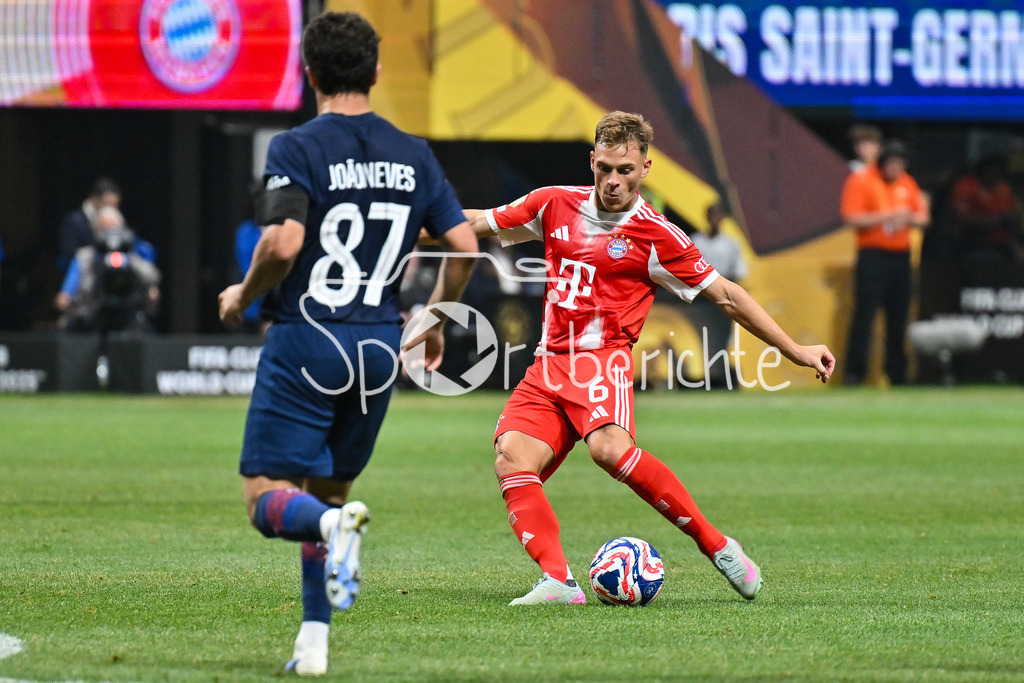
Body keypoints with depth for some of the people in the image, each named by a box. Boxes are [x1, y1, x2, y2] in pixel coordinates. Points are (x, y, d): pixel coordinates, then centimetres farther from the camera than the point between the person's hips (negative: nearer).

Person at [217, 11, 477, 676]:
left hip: (306, 342, -5)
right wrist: (434, 322, 20)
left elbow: (283, 245, -22)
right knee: (326, 492, 18)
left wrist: (242, 296, -2)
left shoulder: (296, 149, -8)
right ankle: (315, 640, 11)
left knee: (268, 497, -2)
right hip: (379, 347, 5)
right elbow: (464, 246, 4)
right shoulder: (415, 155, 6)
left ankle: (335, 524, -34)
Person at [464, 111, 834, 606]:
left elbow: (726, 296, 5)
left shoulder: (656, 236, -1)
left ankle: (716, 545, -22)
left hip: (602, 360, -5)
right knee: (512, 461, -20)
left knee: (610, 448, -33)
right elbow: (479, 223, 23)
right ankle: (558, 581, -28)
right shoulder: (556, 205, 11)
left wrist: (796, 351, 4)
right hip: (548, 365, 5)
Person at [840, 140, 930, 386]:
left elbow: (923, 217, 17)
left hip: (901, 256, 6)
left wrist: (910, 218, -6)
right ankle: (854, 374, -7)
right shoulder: (861, 180, -4)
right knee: (865, 314, -9)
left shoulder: (907, 183, 14)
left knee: (899, 318, 6)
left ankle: (898, 375, 12)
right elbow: (851, 218, -12)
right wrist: (887, 217, -17)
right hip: (872, 255, -6)